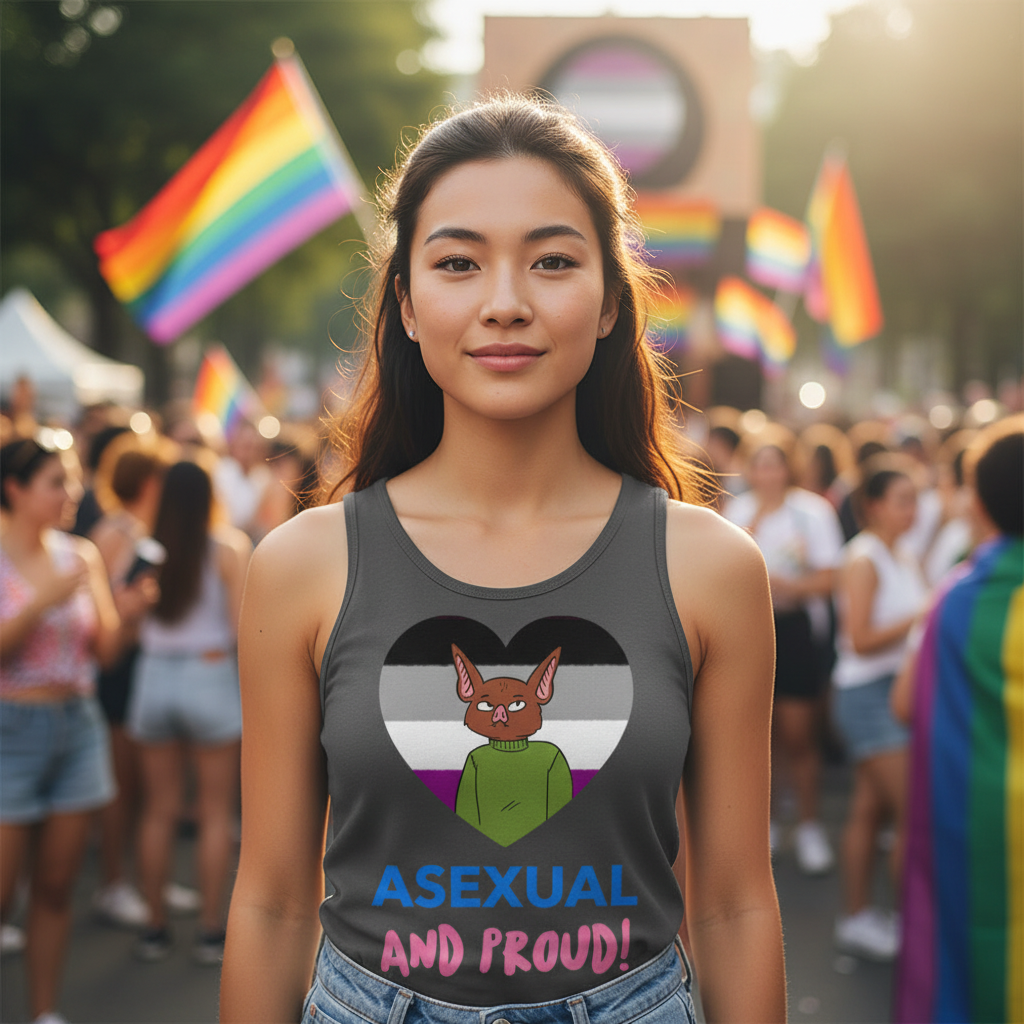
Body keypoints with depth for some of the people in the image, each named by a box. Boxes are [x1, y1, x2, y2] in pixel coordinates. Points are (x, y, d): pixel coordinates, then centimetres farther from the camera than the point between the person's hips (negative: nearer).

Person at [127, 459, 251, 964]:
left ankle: (155, 927, 19)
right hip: (210, 674, -3)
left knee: (159, 810, 12)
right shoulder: (228, 548, -9)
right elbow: (243, 625, -10)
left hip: (154, 676, 3)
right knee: (215, 812, 6)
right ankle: (210, 931, 9)